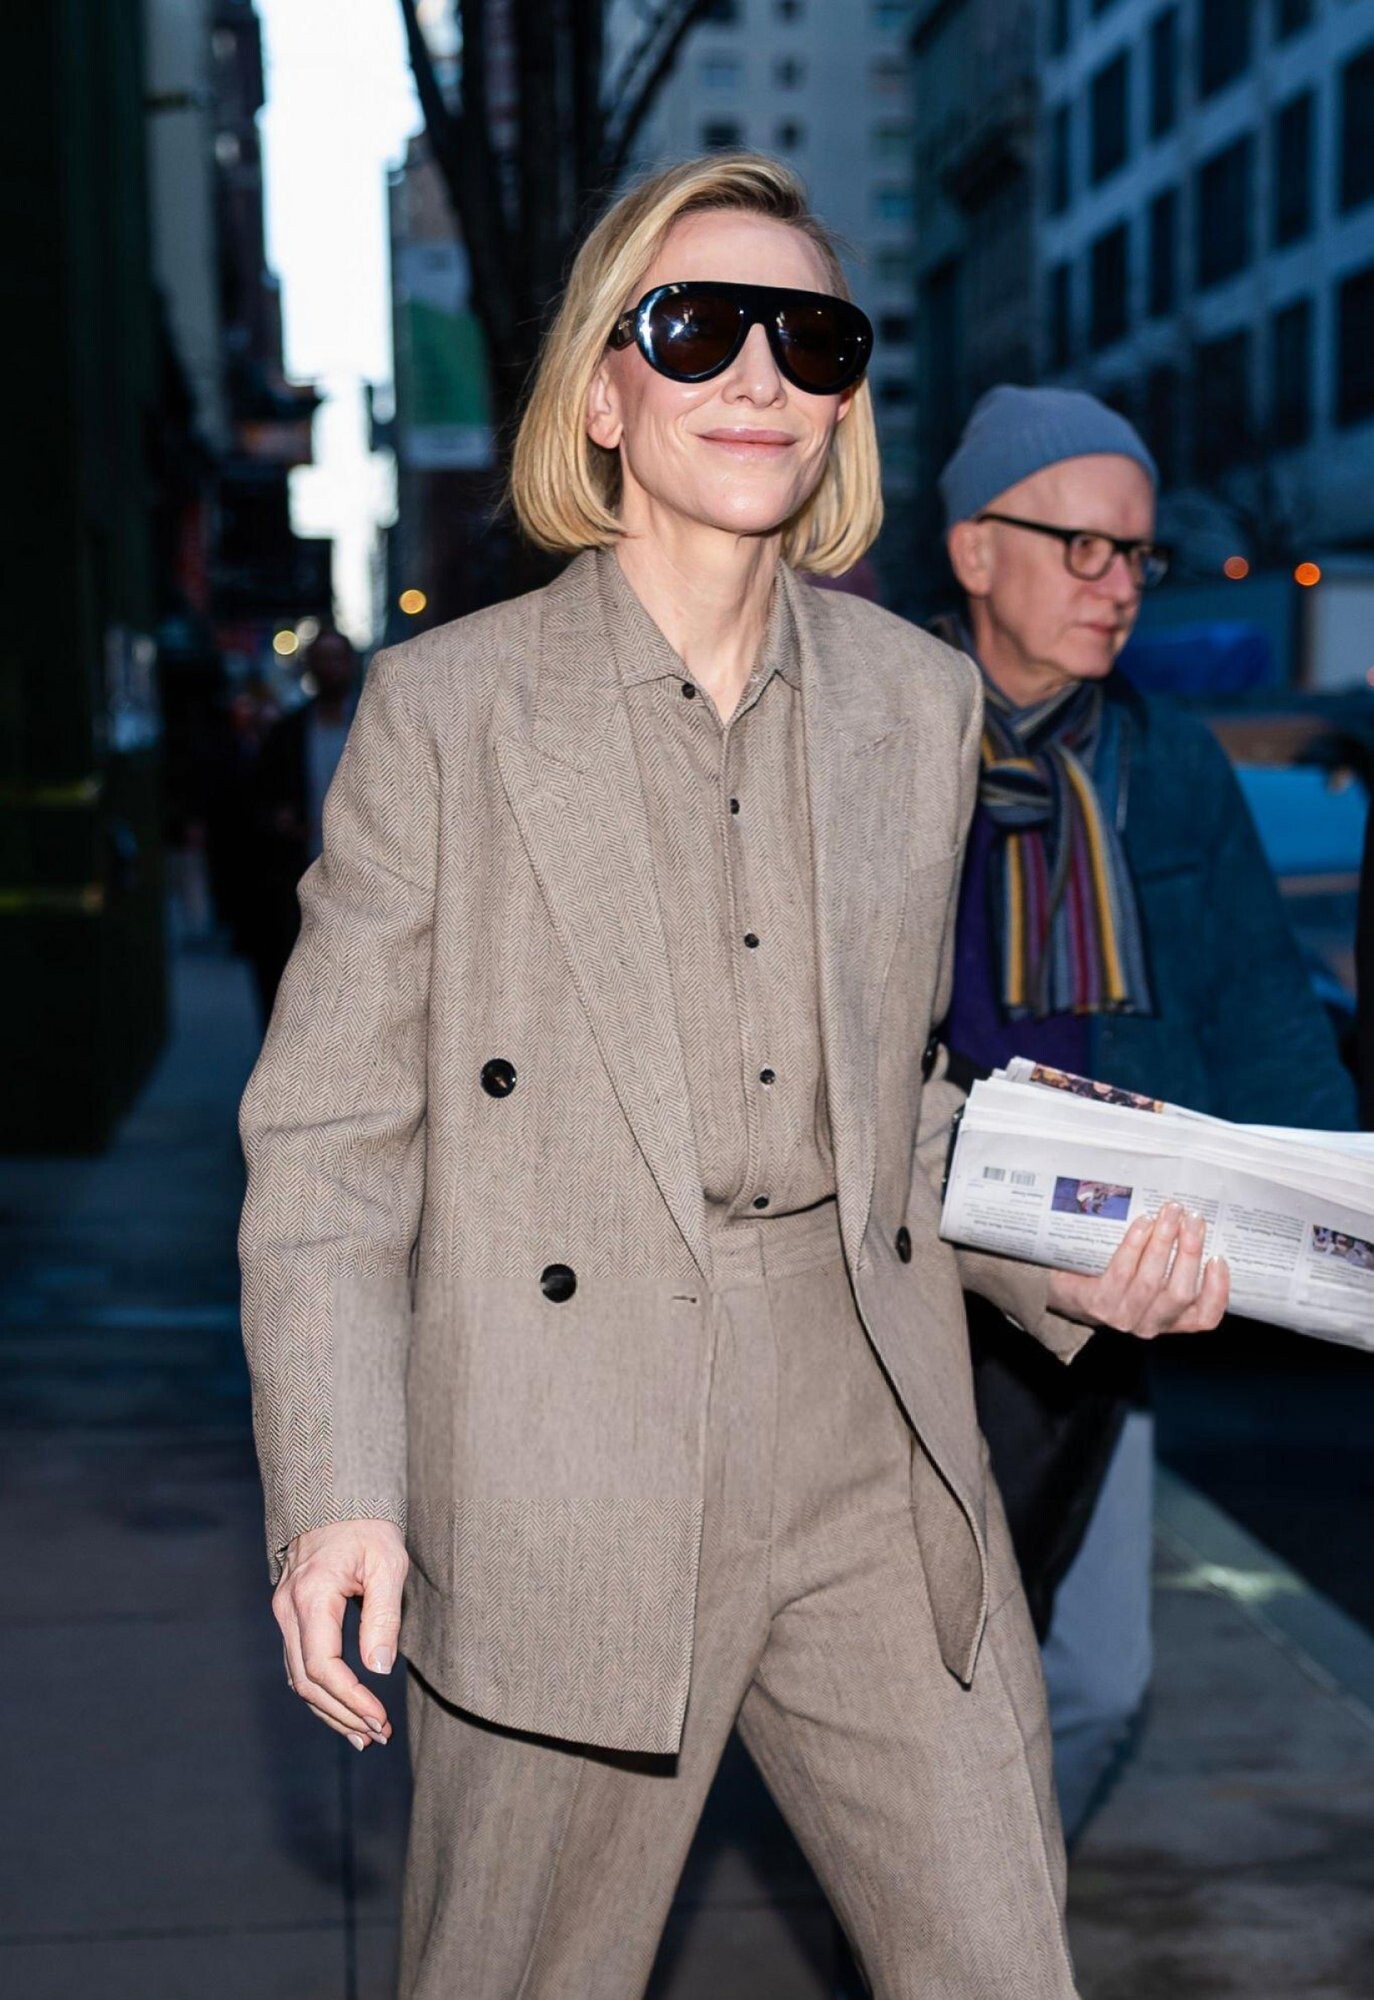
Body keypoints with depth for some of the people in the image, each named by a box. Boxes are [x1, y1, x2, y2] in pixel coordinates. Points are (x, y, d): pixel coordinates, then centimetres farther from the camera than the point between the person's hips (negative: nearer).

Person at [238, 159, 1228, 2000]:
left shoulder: (921, 700, 8)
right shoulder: (443, 707, -5)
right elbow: (329, 1136, -5)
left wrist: (1070, 1264, 0)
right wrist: (333, 1490, -13)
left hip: (876, 1466, 4)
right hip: (567, 1486, -3)